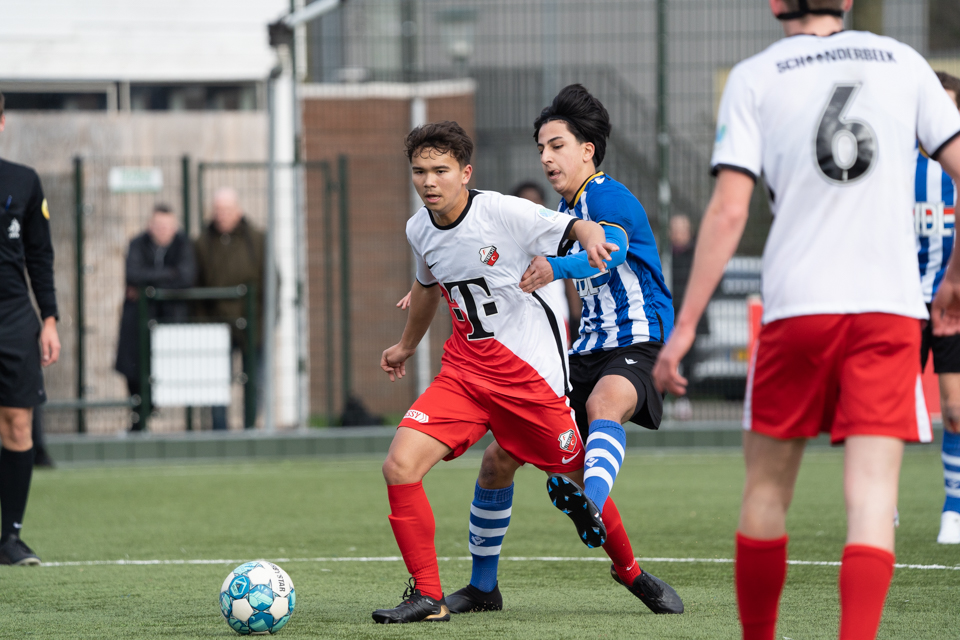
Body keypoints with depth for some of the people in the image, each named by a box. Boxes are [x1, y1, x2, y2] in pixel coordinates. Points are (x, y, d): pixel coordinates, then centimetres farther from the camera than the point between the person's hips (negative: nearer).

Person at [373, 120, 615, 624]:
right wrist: (407, 345, 40)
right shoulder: (420, 231, 3)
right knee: (400, 466, -14)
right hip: (464, 370, 5)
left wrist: (592, 240, -35)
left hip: (530, 370, -5)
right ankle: (428, 597, -5)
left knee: (576, 476, 7)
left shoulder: (502, 212, -15)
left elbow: (577, 226, -10)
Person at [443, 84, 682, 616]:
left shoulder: (607, 197, -12)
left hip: (635, 345, -8)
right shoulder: (565, 211, 15)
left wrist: (555, 268, -56)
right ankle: (482, 587, 18)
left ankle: (591, 504, -70)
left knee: (603, 408, -42)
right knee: (498, 460, 3)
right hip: (584, 352, 8)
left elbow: (609, 251, -35)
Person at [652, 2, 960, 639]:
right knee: (872, 492, -5)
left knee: (767, 487, 14)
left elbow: (729, 212, -5)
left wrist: (685, 325, -2)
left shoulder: (754, 77, 3)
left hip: (796, 305, -1)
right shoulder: (903, 62, 10)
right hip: (891, 305, 1)